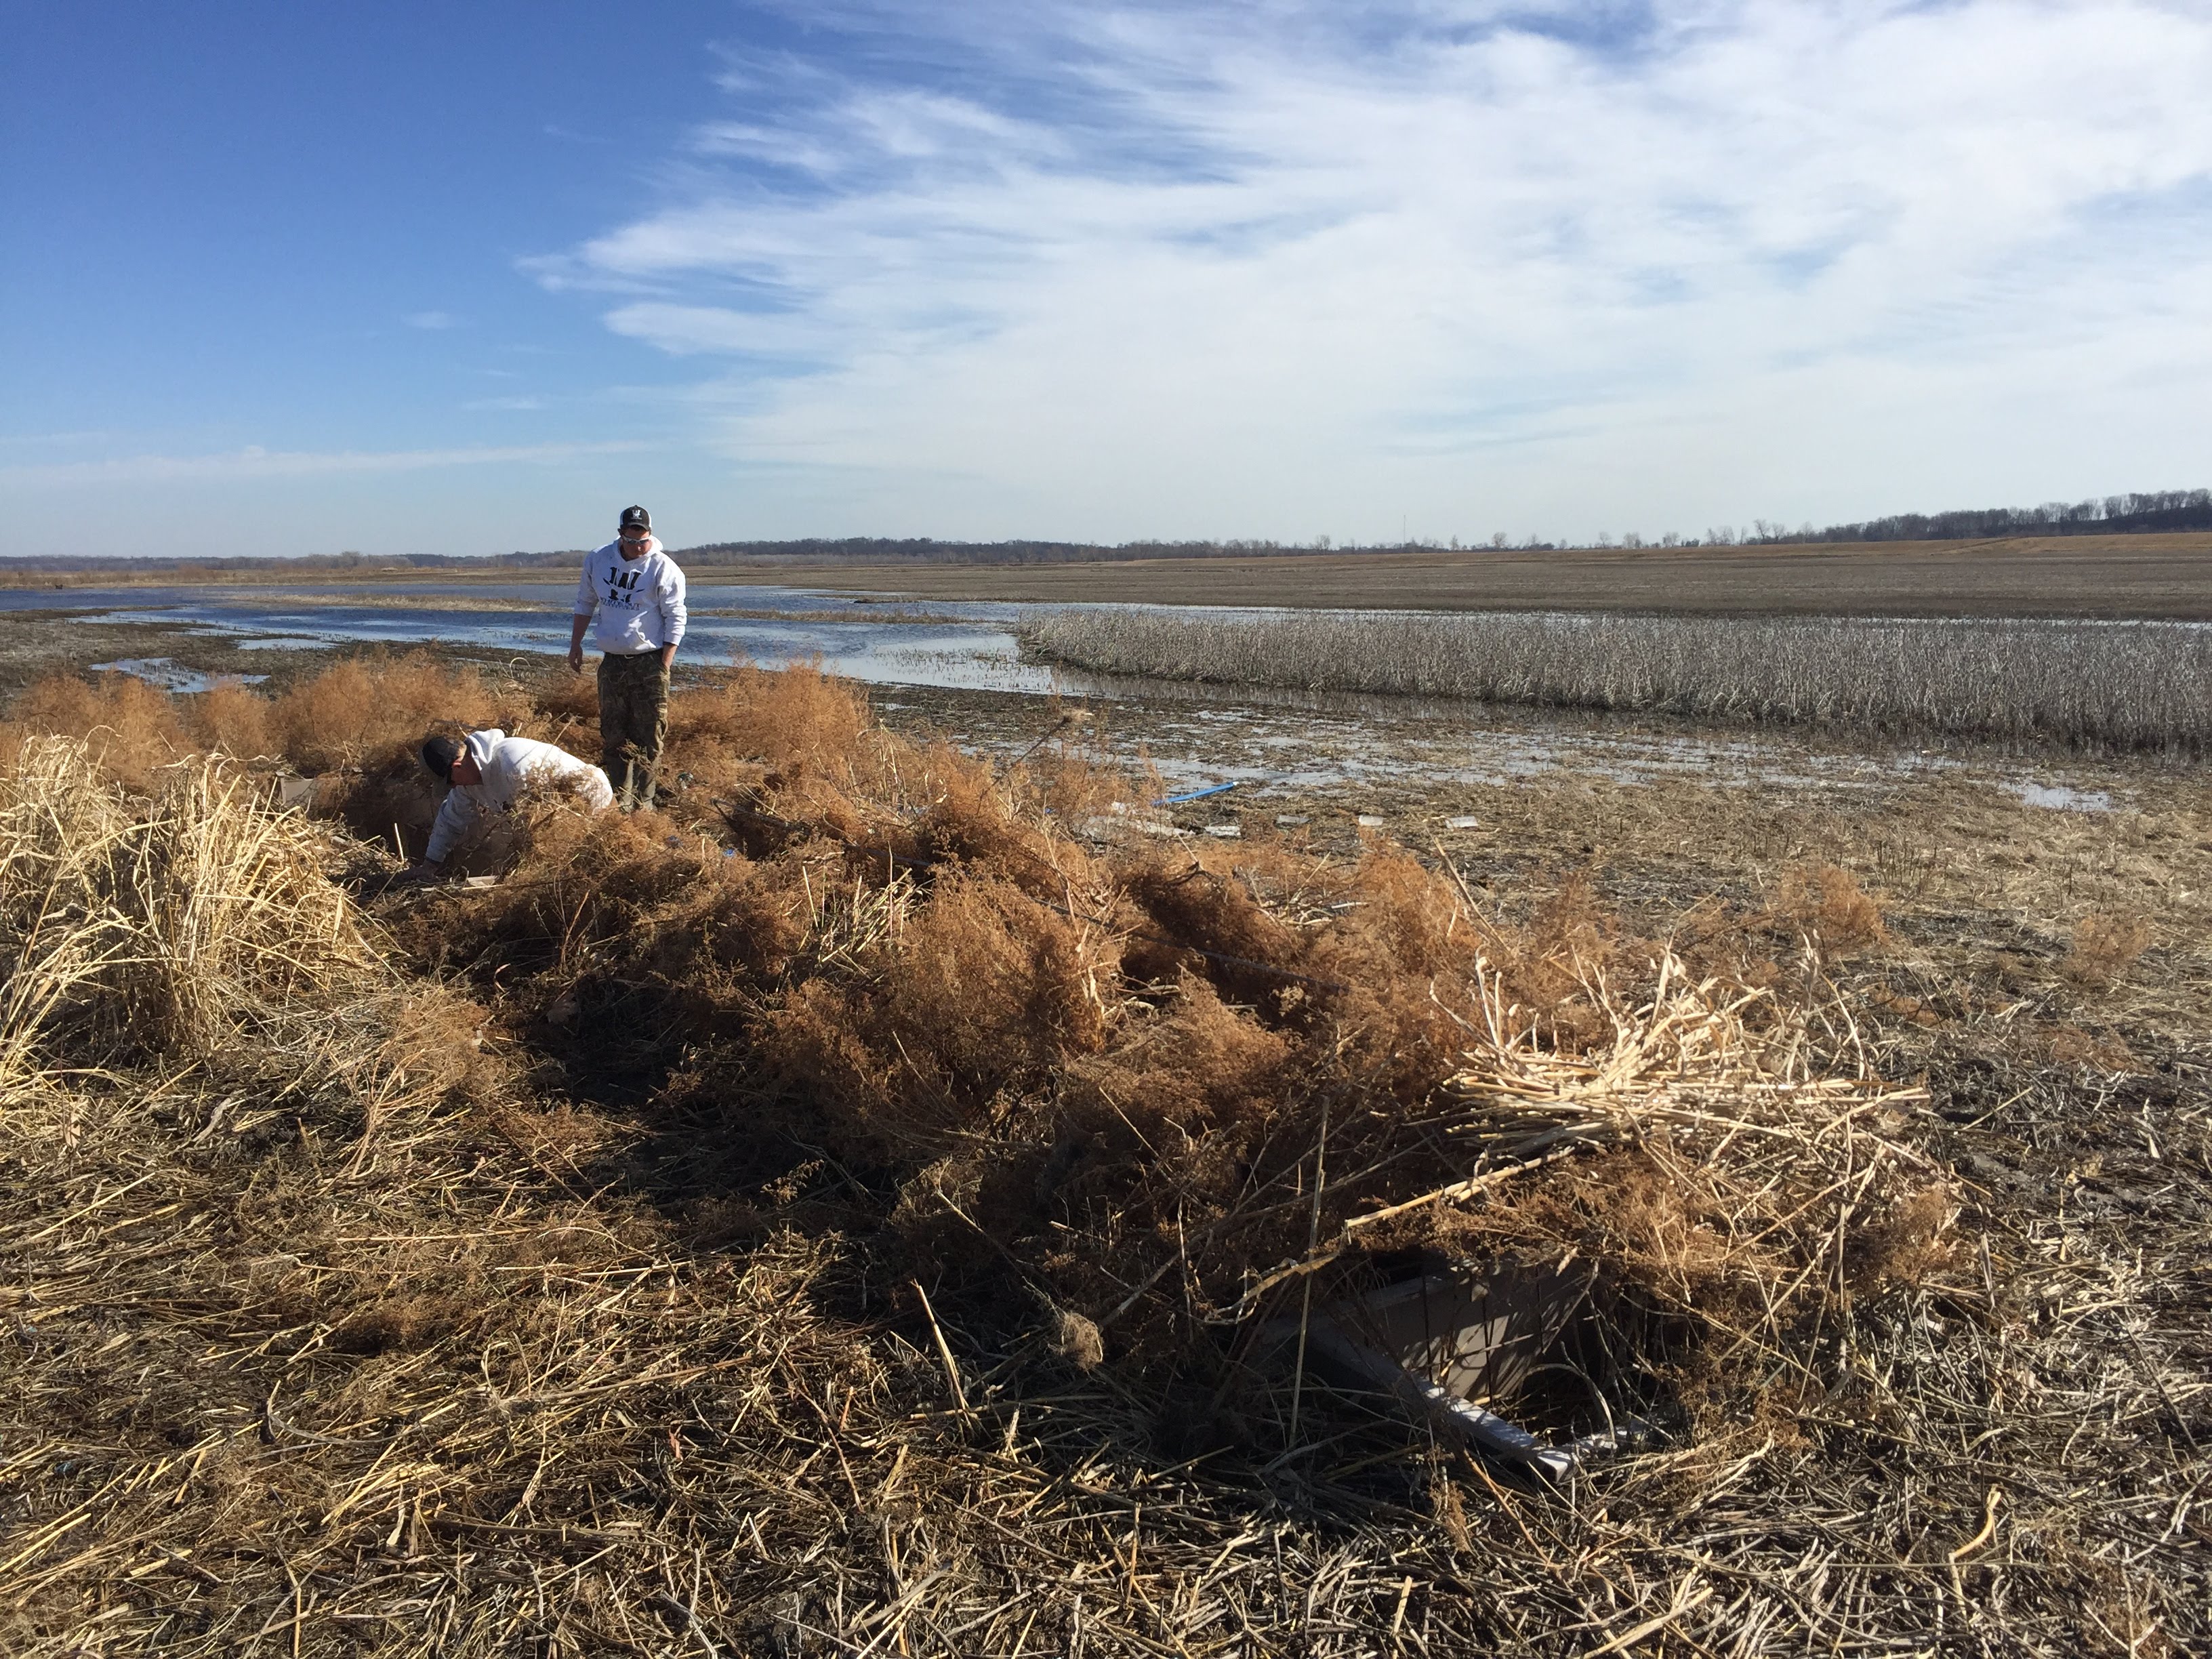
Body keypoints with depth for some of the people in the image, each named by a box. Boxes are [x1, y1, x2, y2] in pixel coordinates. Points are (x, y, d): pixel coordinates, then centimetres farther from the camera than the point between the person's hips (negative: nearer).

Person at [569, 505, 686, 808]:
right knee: (613, 735, 9)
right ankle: (619, 801, 17)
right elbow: (585, 603, 19)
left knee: (648, 737, -4)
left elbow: (676, 619, -8)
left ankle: (643, 803, 3)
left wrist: (664, 666, -13)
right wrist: (575, 645, 17)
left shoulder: (663, 568, -10)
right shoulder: (598, 560, 5)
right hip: (611, 661, 5)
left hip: (649, 663, -5)